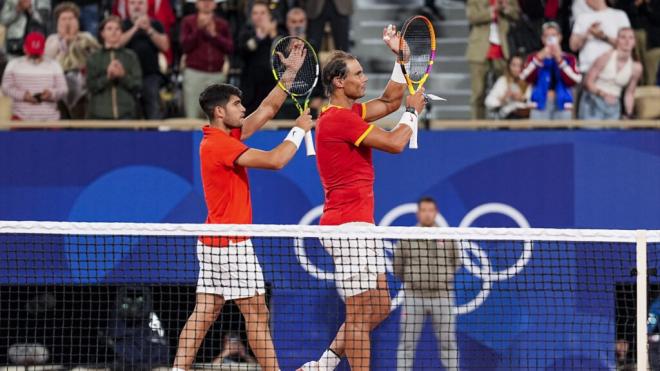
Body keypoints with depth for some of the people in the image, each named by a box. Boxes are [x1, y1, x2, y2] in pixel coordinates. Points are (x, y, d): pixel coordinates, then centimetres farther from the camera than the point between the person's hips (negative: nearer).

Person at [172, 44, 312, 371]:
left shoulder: (227, 136, 13)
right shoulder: (220, 144, -16)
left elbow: (267, 109, 20)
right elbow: (276, 160, -21)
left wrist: (289, 73, 15)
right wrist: (299, 130, -6)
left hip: (213, 242, 10)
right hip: (231, 243, -10)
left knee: (204, 313, 5)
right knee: (257, 314, -5)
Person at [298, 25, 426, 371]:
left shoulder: (349, 113, 15)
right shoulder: (338, 119, -15)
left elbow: (389, 100, 27)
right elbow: (395, 143, -17)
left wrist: (400, 56, 19)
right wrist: (413, 112, 1)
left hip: (359, 226, 10)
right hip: (347, 226, -10)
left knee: (380, 308, 13)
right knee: (361, 314, -8)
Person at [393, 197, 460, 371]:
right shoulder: (406, 238, 3)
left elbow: (455, 263, 15)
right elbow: (397, 267, 9)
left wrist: (442, 278, 9)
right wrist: (412, 280, 11)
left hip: (442, 296, 1)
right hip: (414, 296, -1)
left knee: (448, 343, 3)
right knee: (407, 343, -1)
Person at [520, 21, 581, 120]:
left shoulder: (569, 58, 11)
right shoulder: (534, 58, 12)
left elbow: (574, 80, -6)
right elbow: (526, 77, -5)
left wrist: (559, 59, -10)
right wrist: (540, 58, -12)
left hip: (562, 105, 0)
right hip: (540, 105, 0)